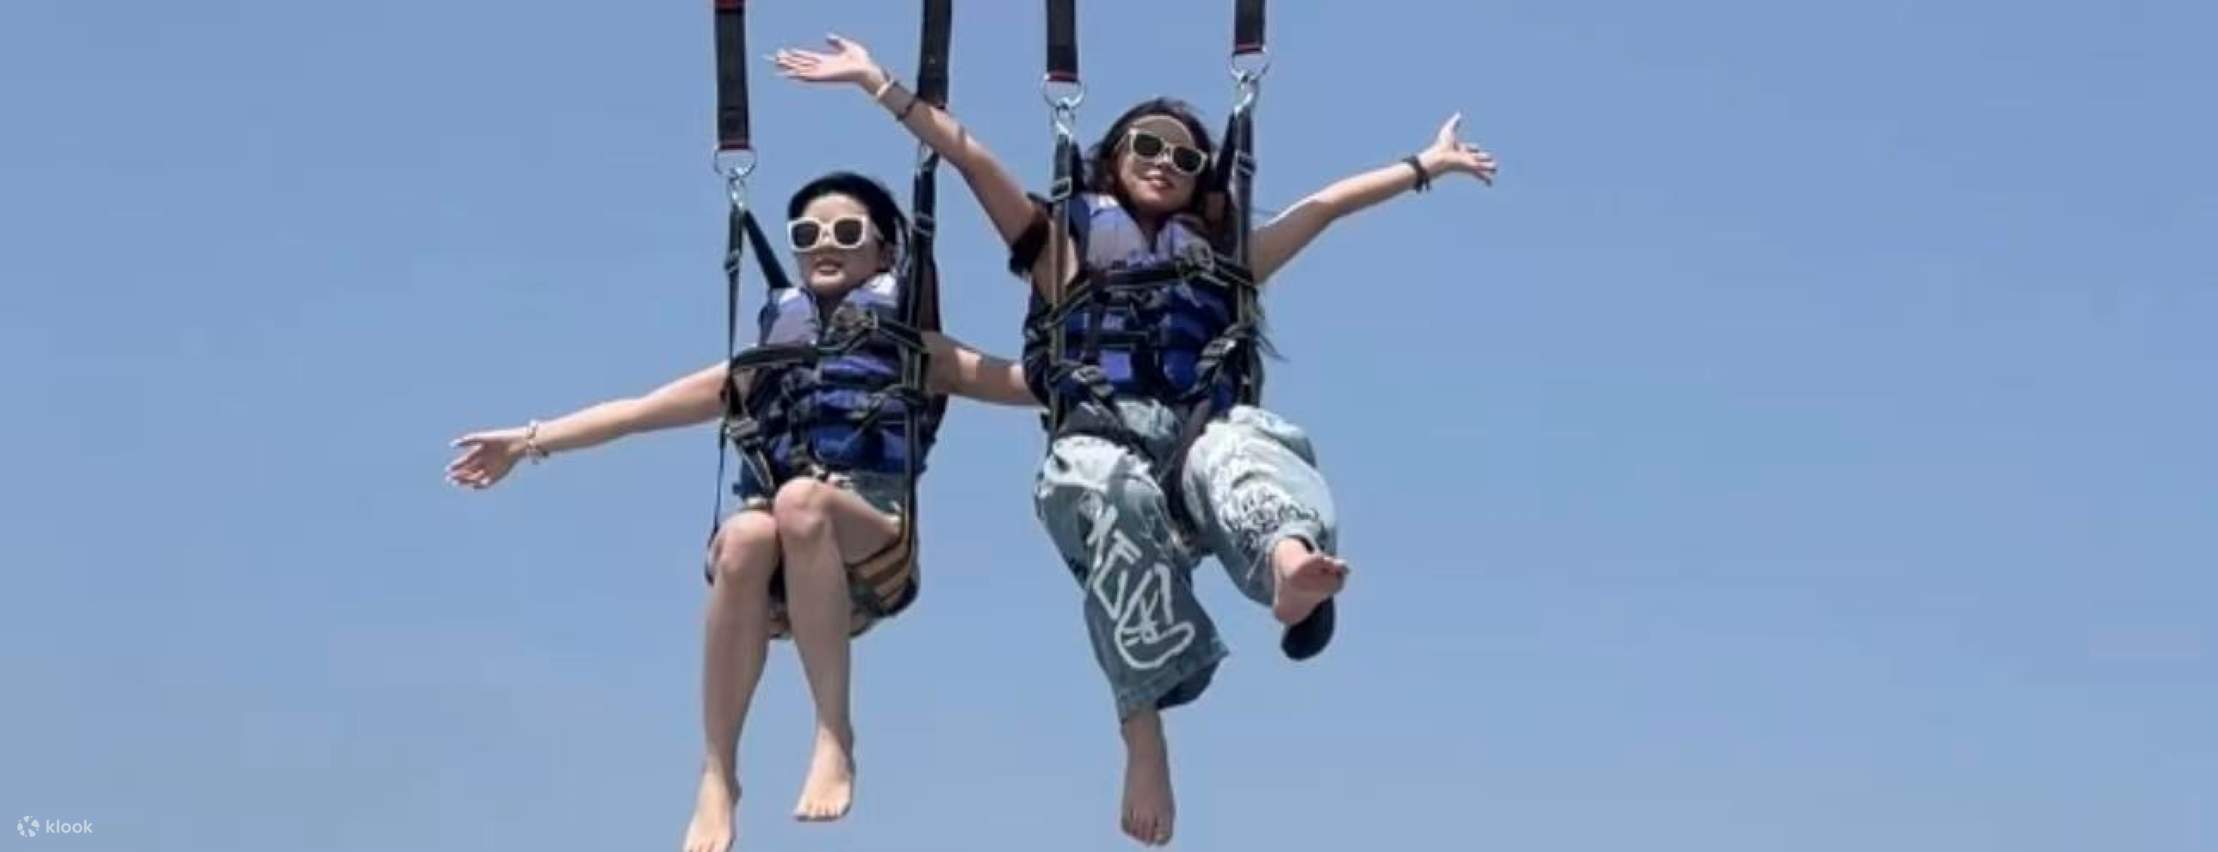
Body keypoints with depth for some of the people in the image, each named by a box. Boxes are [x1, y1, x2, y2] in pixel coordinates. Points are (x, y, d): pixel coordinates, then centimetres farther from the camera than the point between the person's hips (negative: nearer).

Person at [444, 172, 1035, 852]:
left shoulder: (911, 348, 19)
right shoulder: (770, 357, 26)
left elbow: (1030, 382, 11)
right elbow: (643, 409, 26)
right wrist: (531, 440, 22)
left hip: (874, 554, -2)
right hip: (786, 580, 2)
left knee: (802, 499, -36)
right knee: (744, 535, -35)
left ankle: (836, 735, -31)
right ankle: (718, 776, -30)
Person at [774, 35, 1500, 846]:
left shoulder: (1221, 261, 34)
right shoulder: (1067, 247, 27)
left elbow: (1326, 203, 38)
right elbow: (972, 159, 20)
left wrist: (1427, 164, 41)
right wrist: (876, 80, 16)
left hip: (1200, 438, 2)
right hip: (1102, 442, -2)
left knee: (1242, 445, -37)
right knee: (1113, 491, -40)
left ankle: (1290, 563, -74)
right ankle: (1144, 734, -51)